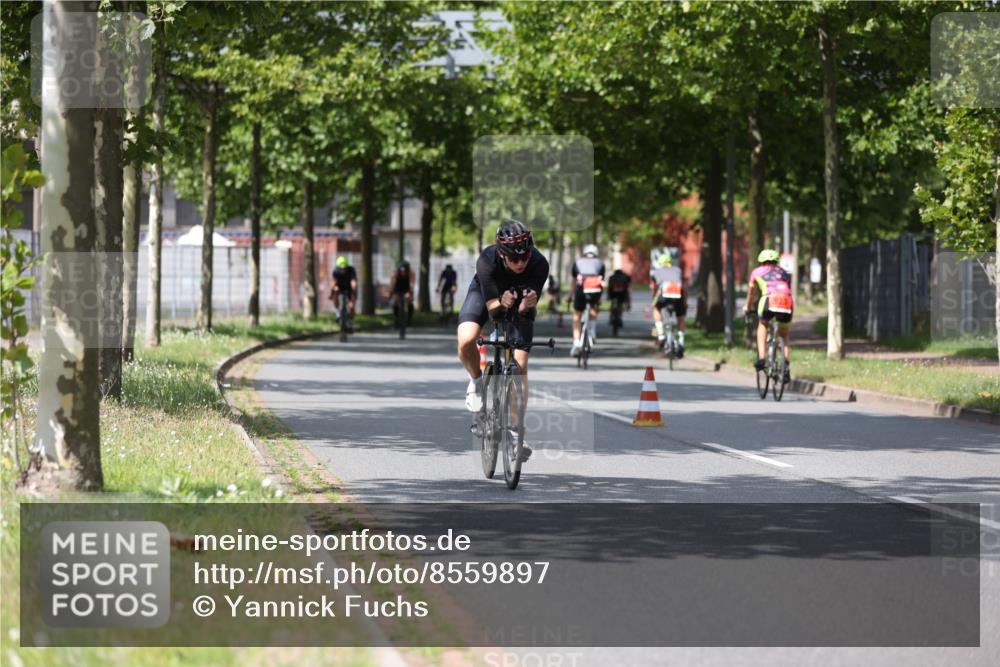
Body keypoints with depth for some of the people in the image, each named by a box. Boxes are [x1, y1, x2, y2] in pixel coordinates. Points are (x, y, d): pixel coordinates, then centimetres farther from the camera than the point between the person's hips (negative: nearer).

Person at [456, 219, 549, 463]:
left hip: (520, 300, 1)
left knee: (520, 366, -10)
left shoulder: (539, 264, -35)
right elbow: (492, 311, -36)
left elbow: (527, 310, -31)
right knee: (466, 342, -28)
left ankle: (514, 430, -2)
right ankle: (476, 381, 4)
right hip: (487, 293, -1)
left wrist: (528, 304, -54)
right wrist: (501, 304, -58)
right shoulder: (486, 262, -38)